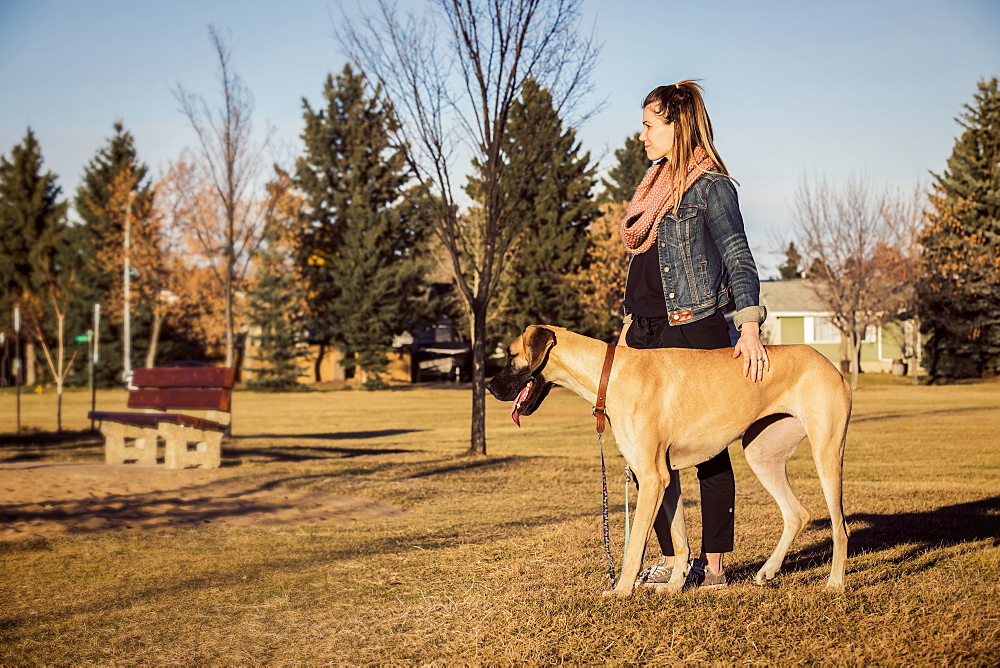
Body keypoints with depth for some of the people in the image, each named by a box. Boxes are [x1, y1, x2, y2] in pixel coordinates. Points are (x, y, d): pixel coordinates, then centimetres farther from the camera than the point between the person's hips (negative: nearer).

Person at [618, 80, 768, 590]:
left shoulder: (709, 186, -8)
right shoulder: (656, 185, 17)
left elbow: (738, 259, -16)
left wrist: (749, 327, -27)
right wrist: (630, 324, 19)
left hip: (696, 333, -8)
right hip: (649, 337, 8)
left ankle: (714, 566, 7)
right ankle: (670, 561, 16)